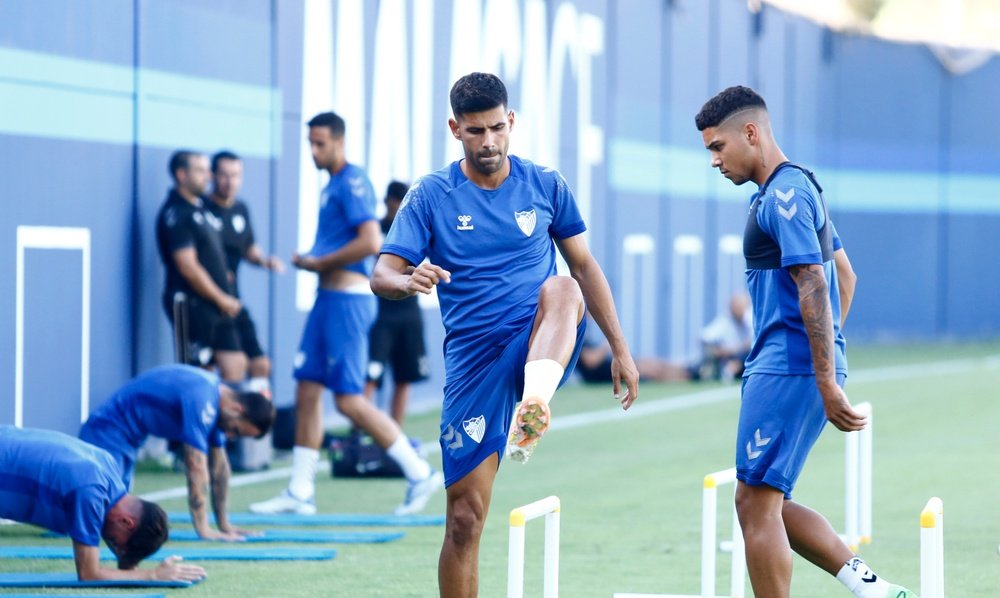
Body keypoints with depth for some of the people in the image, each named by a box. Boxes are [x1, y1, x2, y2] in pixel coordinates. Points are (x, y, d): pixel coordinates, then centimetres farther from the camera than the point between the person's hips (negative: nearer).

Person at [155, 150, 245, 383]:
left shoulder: (199, 208, 16)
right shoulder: (176, 213, -13)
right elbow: (188, 267, -19)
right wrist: (221, 299, -13)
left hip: (218, 307, 9)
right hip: (193, 305, -9)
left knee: (235, 366, 6)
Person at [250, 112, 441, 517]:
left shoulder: (352, 183, -13)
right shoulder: (333, 186, 17)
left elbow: (371, 242, -24)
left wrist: (318, 262, -16)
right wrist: (310, 263, 7)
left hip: (347, 298, -10)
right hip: (329, 297, 10)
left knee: (348, 399, -10)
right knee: (306, 389, 8)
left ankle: (419, 473, -3)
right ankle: (300, 492, 12)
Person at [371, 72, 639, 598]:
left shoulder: (545, 185, 6)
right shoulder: (430, 195, 2)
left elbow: (583, 265, 14)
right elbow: (382, 274, -5)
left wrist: (620, 350, 9)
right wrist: (409, 281, -29)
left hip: (541, 345, 0)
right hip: (473, 358, 0)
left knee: (562, 288, -35)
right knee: (465, 514, -5)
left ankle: (534, 404, -59)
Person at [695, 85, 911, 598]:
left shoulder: (784, 195, -14)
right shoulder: (798, 187, 18)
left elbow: (814, 291, -21)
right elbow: (845, 276, 26)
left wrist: (827, 385, -24)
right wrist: (825, 363, 25)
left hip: (786, 371, -10)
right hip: (792, 368, 10)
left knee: (756, 503, -8)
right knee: (765, 505, 12)